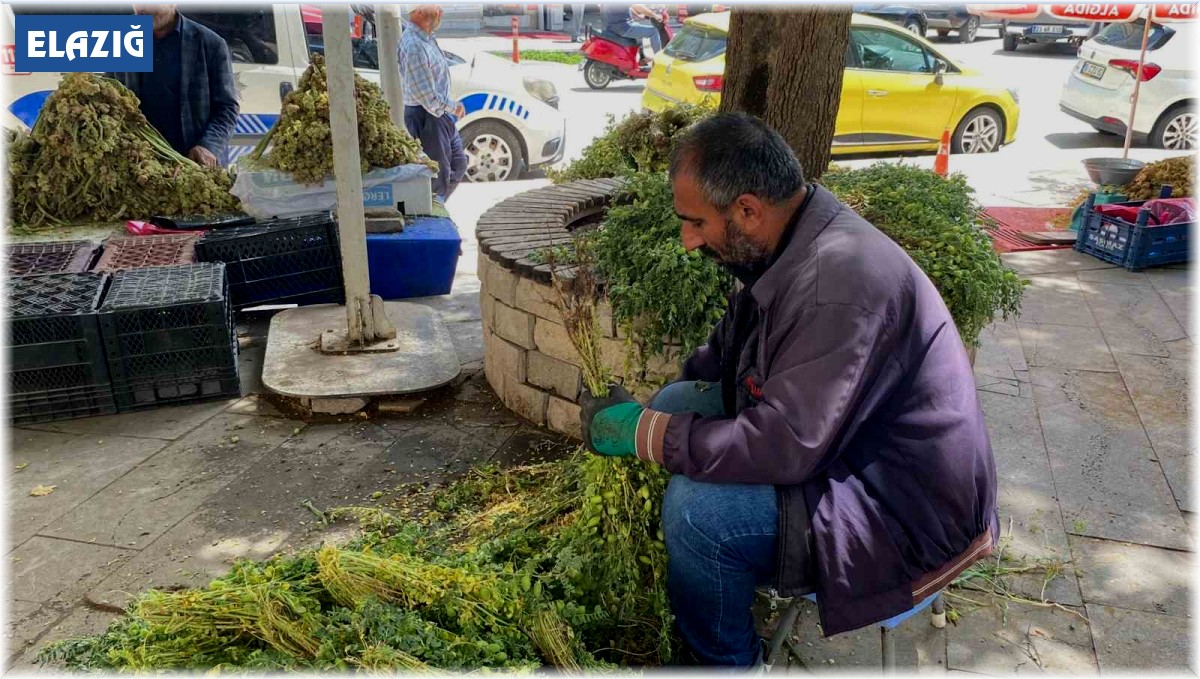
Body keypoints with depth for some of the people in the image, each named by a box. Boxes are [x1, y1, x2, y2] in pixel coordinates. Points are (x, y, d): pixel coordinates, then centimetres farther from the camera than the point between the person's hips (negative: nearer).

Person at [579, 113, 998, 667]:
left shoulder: (841, 282, -32)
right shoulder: (794, 243, -1)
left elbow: (785, 449, -33)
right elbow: (727, 352, 12)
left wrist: (643, 431, -22)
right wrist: (654, 407, 3)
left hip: (913, 514, -9)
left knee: (693, 508, -27)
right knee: (675, 403, 2)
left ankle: (727, 661, 3)